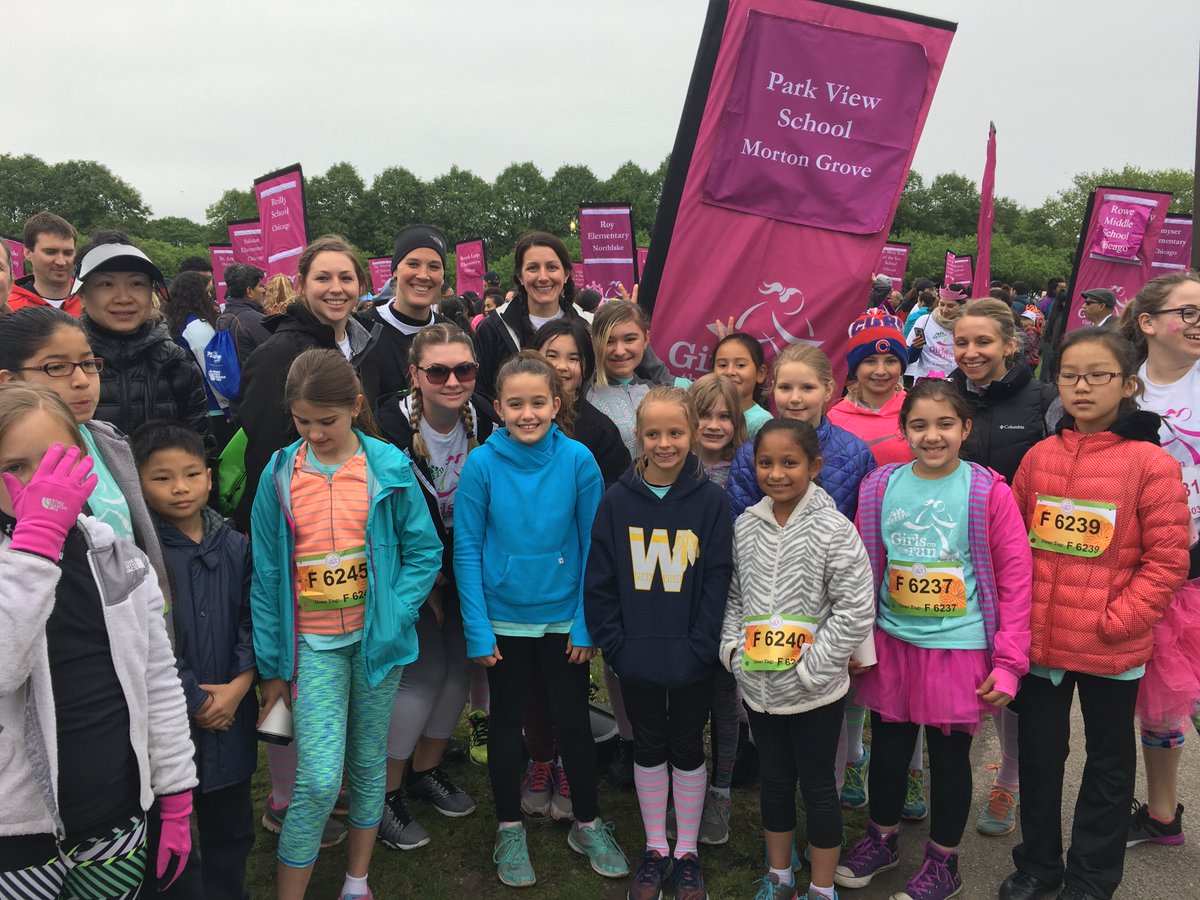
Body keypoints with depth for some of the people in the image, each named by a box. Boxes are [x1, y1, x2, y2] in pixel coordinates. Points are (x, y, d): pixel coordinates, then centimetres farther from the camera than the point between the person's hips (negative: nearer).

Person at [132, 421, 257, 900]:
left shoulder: (235, 547, 2)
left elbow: (252, 621, 1)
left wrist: (238, 686, -12)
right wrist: (196, 703, -12)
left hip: (232, 712, 4)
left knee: (230, 825, 18)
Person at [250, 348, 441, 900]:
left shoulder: (389, 469, -6)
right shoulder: (280, 475, -4)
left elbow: (424, 550, -1)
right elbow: (267, 575, 1)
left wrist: (392, 618, -12)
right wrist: (271, 665, 3)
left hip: (376, 639, 1)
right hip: (312, 644, -1)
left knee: (369, 761, 15)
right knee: (318, 781, -8)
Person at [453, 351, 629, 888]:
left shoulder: (578, 461, -11)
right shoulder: (482, 464, -12)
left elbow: (592, 545, -6)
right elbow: (467, 550, -8)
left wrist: (586, 623, -7)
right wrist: (478, 630, -10)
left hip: (564, 617, 0)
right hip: (504, 618, 0)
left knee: (574, 720, 13)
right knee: (507, 722, 15)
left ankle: (587, 824, 33)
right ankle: (510, 830, 33)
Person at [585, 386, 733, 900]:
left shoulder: (710, 500, -8)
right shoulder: (617, 500, -5)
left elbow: (718, 580, -7)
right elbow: (599, 580, -3)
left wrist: (701, 645, -12)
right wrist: (613, 644, -8)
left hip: (691, 659, -1)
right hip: (636, 659, 1)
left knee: (687, 749, 14)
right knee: (649, 748, 16)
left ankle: (687, 851, 33)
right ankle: (655, 848, 35)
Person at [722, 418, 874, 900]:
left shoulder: (834, 529, -14)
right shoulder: (744, 526, 0)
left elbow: (856, 610, -15)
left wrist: (809, 669, -17)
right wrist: (733, 648, -3)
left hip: (815, 692, -4)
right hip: (757, 686, 4)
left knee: (817, 786, 11)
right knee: (773, 780, 19)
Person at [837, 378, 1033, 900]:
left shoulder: (989, 494, -9)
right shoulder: (880, 488, -2)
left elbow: (1015, 579, -7)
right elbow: (864, 568, 7)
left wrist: (1009, 662, -8)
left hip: (960, 649, -3)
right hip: (892, 644, 3)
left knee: (950, 756, 12)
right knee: (888, 748, 17)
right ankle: (881, 840, 41)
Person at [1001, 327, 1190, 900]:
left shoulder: (1151, 462, -11)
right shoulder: (1039, 456, 1)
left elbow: (1167, 560, -11)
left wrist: (1116, 620, -15)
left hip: (1111, 649, -3)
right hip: (1038, 638, 4)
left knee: (1109, 761, 16)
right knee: (1038, 751, 17)